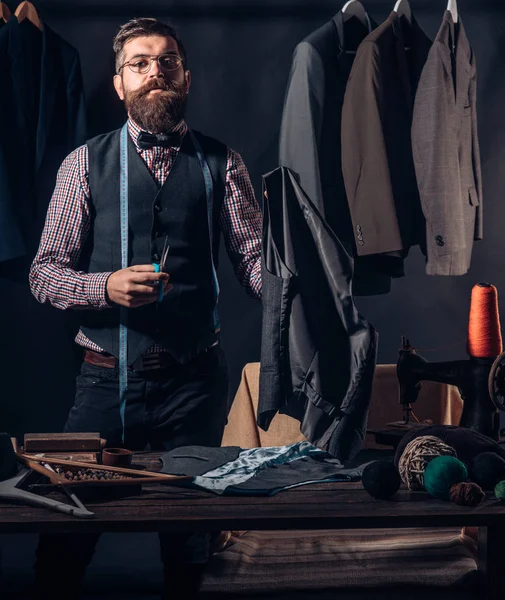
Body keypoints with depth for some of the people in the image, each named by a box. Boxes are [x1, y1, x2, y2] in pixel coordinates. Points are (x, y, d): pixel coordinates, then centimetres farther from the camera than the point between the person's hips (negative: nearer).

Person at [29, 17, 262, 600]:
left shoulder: (221, 164, 5)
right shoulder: (86, 164, 4)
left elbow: (254, 258, -3)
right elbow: (44, 272, 2)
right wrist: (106, 286, -17)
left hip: (195, 380, 1)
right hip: (107, 378, 0)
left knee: (191, 549, 10)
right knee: (61, 550, 2)